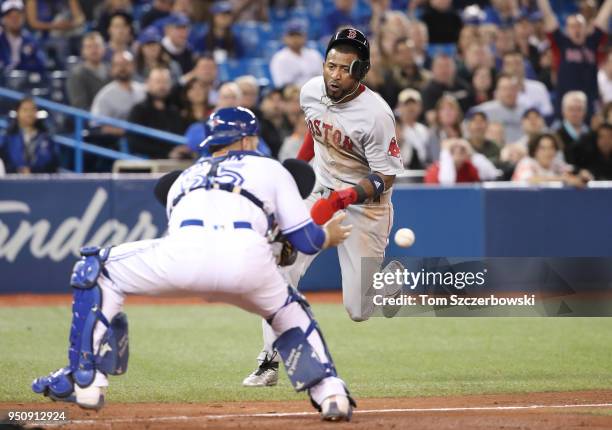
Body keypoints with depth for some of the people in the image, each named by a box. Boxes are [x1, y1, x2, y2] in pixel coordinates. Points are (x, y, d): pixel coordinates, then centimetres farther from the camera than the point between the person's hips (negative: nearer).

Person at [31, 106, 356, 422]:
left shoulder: (184, 178, 40)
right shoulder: (271, 169, 33)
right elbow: (306, 240, 27)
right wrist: (330, 236, 50)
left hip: (185, 252, 0)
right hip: (248, 259, 0)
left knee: (96, 272, 24)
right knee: (290, 312, 32)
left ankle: (86, 380, 14)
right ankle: (331, 393, 15)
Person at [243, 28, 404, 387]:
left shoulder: (376, 114, -25)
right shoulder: (312, 91, -7)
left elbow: (385, 178, -21)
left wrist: (343, 199, -35)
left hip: (364, 204, -5)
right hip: (318, 193, 5)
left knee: (359, 311, -5)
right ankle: (270, 363, -8)